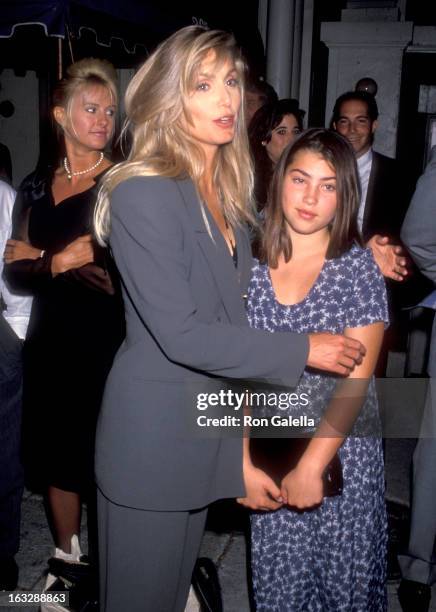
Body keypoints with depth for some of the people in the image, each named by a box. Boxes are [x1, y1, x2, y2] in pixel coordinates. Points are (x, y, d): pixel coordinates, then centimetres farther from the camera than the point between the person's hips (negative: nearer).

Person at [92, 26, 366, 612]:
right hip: (152, 432, -7)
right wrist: (303, 350, -18)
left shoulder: (228, 190, 6)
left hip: (206, 423, 7)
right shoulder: (143, 194, -20)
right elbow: (179, 333, -23)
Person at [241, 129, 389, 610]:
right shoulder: (250, 265, -3)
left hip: (342, 454, -2)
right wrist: (244, 464, -10)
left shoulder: (358, 267, -9)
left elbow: (355, 380, -12)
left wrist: (312, 465, -16)